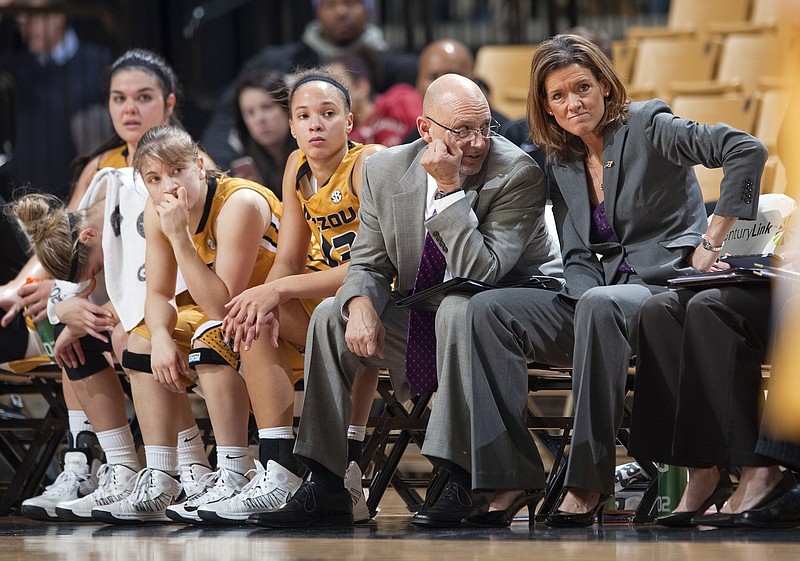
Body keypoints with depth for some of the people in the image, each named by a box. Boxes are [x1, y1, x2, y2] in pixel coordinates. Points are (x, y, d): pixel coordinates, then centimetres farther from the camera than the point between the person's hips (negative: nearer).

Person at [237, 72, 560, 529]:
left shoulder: (519, 173, -19)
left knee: (457, 307, -36)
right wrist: (361, 304, -22)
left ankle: (461, 479, -33)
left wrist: (450, 189, -31)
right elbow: (368, 264, 2)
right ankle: (324, 487, -10)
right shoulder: (386, 171, -3)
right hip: (420, 316, 5)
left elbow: (479, 273, -27)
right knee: (331, 315, -11)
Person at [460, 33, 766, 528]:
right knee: (488, 310, -14)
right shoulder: (562, 165, 14)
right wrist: (591, 297, -14)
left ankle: (588, 483, -38)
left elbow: (747, 150, -16)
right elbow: (578, 257, 9)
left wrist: (711, 242, -14)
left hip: (670, 289, -6)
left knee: (599, 304, -39)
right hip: (604, 297, 7)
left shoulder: (647, 126, -5)